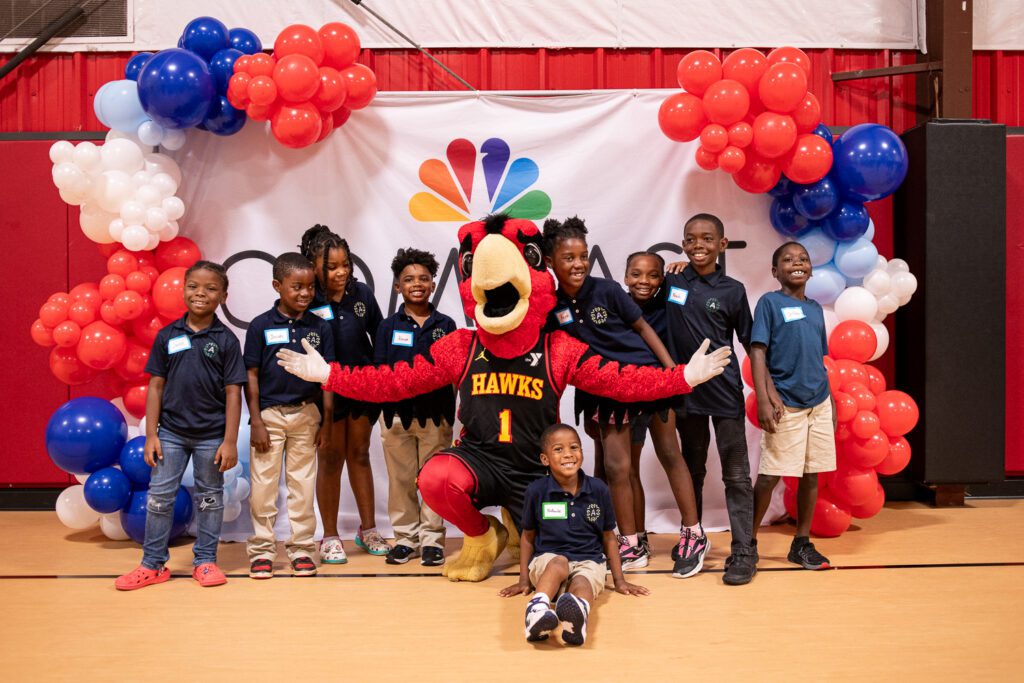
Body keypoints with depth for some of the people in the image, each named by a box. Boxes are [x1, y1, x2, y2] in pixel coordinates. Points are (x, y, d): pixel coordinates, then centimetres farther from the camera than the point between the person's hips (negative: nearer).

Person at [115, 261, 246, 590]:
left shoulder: (226, 340, -5)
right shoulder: (167, 336, 0)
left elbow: (233, 392, -5)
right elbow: (156, 386, 3)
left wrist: (230, 441, -9)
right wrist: (151, 435, -1)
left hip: (211, 435, -2)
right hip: (171, 432, 2)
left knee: (210, 498, 11)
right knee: (159, 496, 7)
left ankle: (205, 561, 24)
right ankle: (153, 564, 18)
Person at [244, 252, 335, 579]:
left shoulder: (320, 328, 1)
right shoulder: (261, 326, -5)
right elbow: (251, 376, -3)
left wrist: (327, 422, 2)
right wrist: (256, 421, -6)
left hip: (306, 414, 2)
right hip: (269, 414, -2)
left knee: (303, 484, 9)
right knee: (263, 484, 5)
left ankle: (302, 548, 19)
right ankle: (262, 549, 17)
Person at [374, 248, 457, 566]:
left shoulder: (445, 324, 5)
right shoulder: (388, 326, 5)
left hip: (436, 414, 0)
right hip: (397, 413, 1)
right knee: (401, 479, 8)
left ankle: (432, 539, 14)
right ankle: (405, 537, 19)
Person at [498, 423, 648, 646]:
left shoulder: (598, 489, 1)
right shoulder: (536, 491, -2)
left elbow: (608, 536, 12)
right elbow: (528, 536, 11)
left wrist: (619, 580, 12)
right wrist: (524, 579, 10)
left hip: (589, 562, 1)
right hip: (547, 559, -1)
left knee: (581, 584, -34)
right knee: (559, 562, -36)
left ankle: (579, 612, -71)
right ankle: (538, 608, -66)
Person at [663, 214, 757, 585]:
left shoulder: (732, 290, -2)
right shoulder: (671, 282, 3)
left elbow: (751, 343, 1)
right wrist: (666, 274, 2)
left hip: (725, 393, -3)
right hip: (685, 391, 3)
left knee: (736, 475, 0)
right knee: (692, 470, 16)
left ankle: (743, 552, 6)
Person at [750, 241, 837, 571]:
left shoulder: (815, 308, 14)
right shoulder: (769, 302, -3)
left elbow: (820, 360, 18)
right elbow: (757, 352, -11)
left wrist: (832, 402, 16)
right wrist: (764, 400, -20)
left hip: (819, 404, 6)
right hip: (786, 405, -5)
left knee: (811, 475, 8)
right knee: (769, 476, -3)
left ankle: (802, 543, 20)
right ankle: (748, 541, 11)